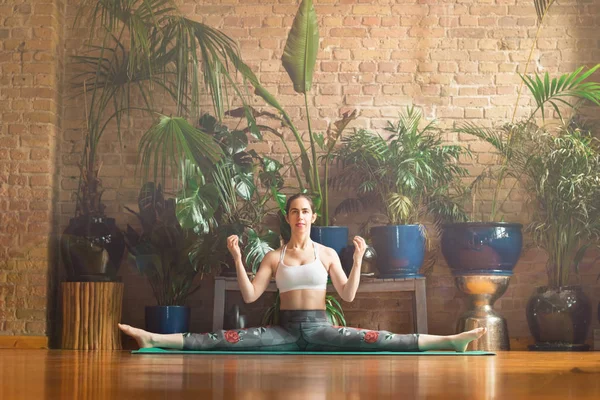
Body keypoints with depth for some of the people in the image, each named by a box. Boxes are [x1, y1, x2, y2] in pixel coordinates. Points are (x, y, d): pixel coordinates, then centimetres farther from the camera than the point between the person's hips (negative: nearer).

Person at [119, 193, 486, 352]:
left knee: (375, 341, -23)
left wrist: (358, 259, -8)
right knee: (227, 340, -18)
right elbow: (250, 296, 2)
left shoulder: (327, 254, 7)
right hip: (285, 329, 1)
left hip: (319, 328, -1)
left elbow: (348, 295, 2)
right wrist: (238, 258, -5)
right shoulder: (275, 256, 9)